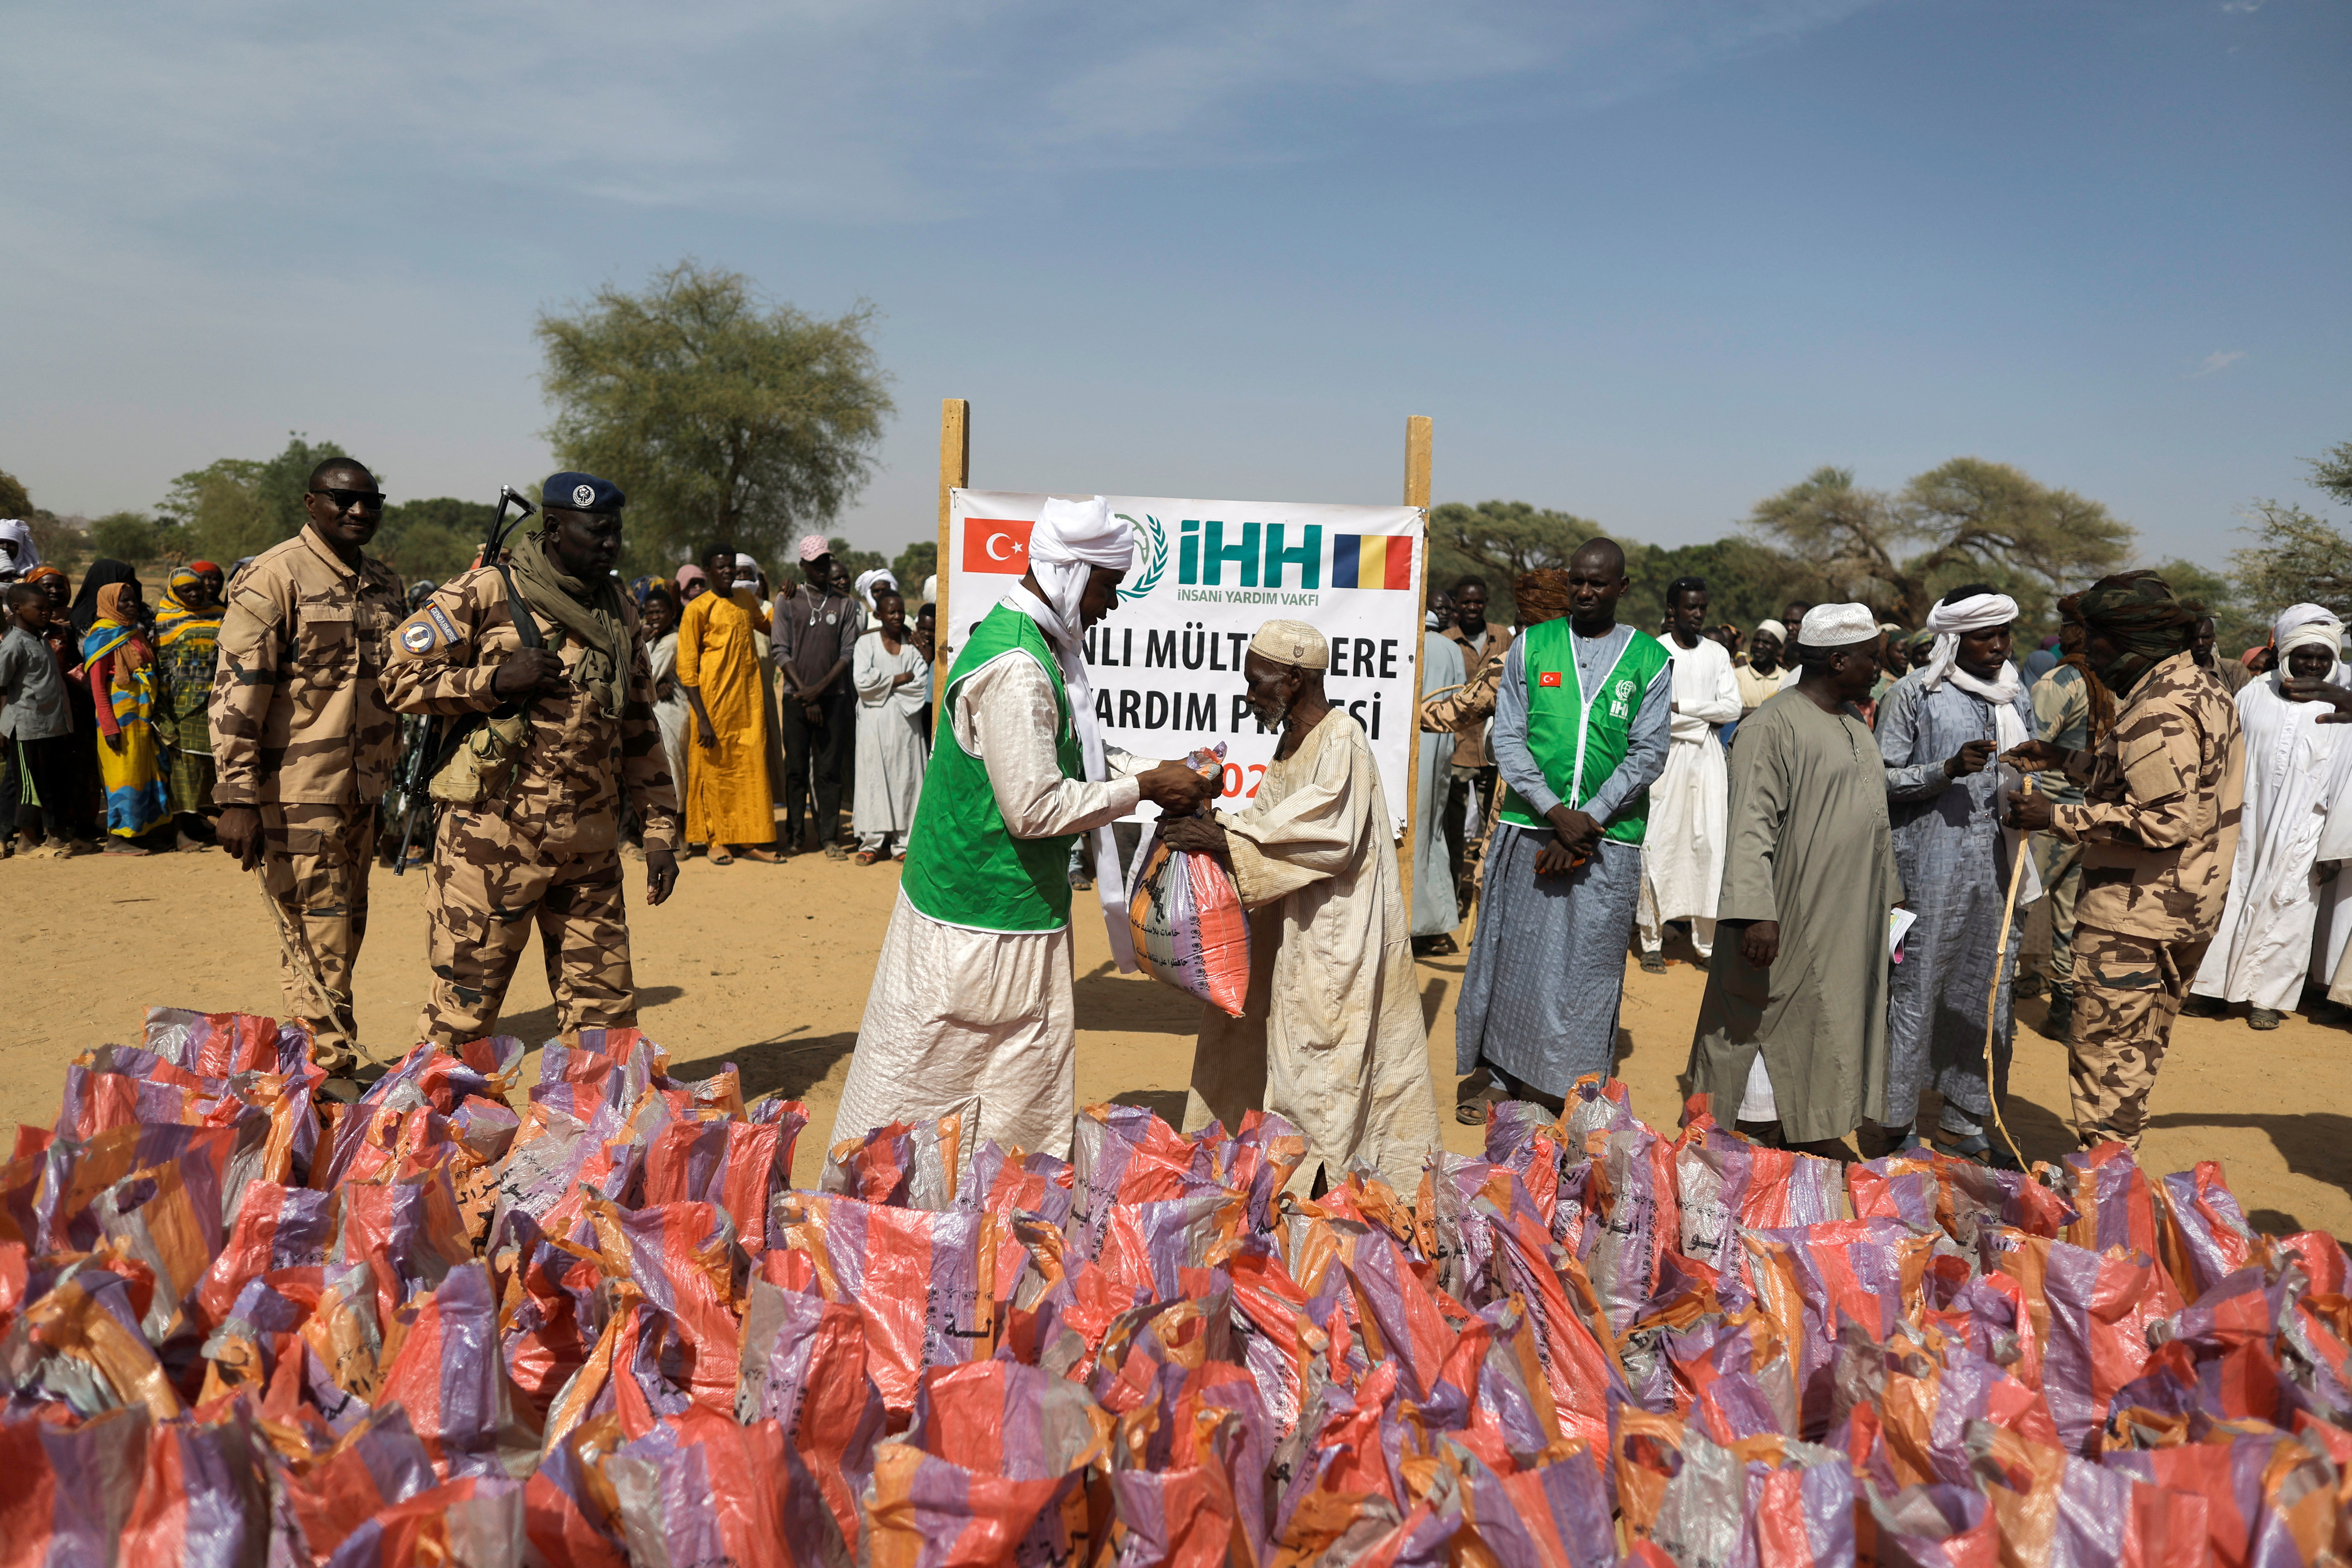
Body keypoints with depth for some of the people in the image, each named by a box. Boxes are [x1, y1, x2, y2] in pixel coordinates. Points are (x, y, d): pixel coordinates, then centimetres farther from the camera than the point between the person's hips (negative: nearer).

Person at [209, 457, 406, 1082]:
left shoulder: (385, 585, 13)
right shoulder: (274, 577, -9)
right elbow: (236, 691, -14)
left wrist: (388, 782, 22)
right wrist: (236, 798, -19)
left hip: (360, 795, 7)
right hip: (296, 795, -7)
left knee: (344, 934, 14)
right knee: (318, 940, -3)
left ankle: (319, 1066, 27)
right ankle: (331, 1076, 6)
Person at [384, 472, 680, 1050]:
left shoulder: (620, 613, 14)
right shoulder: (483, 595, -3)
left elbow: (639, 730, 17)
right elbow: (401, 678, -3)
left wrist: (660, 831, 12)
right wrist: (494, 681, -16)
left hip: (592, 850, 5)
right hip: (494, 842, -5)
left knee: (606, 1011, 8)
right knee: (464, 1005, 2)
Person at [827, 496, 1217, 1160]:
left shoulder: (1038, 643, 9)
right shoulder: (1014, 668, -24)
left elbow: (1072, 752, 18)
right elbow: (1035, 807, -27)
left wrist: (1156, 772, 5)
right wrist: (1142, 789, -17)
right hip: (985, 925, -10)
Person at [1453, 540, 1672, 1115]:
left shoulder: (1650, 660, 5)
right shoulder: (1531, 646, 7)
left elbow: (1648, 755, 0)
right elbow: (1508, 739, 2)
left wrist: (1587, 821, -11)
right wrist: (1555, 812, -10)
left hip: (1607, 839, -1)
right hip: (1528, 828, 1)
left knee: (1590, 966, 3)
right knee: (1512, 954, 5)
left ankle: (1575, 1086, 14)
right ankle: (1502, 1074, 17)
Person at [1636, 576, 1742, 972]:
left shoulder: (1717, 654, 11)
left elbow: (1733, 708, 0)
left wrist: (1681, 707, -10)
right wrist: (1706, 716, -8)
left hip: (1707, 758, 3)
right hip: (1665, 756, -3)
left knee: (1710, 843, 0)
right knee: (1658, 843, -3)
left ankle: (1707, 941, 6)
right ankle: (1652, 940, 5)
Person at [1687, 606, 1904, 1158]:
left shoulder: (1855, 723, 14)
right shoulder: (1773, 727, -15)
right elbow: (1751, 826, -22)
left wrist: (1887, 896, 21)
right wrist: (1756, 912, -29)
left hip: (1850, 913, 9)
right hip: (1795, 915, -8)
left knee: (1832, 1018, 14)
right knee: (1777, 1019, 0)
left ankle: (1816, 1131, 26)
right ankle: (1759, 1144, 11)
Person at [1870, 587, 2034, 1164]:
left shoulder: (2015, 694, 16)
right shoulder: (1915, 694, -3)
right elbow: (1882, 777, -7)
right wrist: (1947, 770, -20)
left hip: (2001, 863, 6)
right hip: (1933, 870, -6)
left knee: (1991, 996, 9)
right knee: (1915, 995, -4)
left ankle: (1962, 1122, 21)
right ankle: (1893, 1126, 7)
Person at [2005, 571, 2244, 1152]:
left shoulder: (2159, 711, -21)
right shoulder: (2203, 685, 11)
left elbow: (2166, 820, -27)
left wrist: (2056, 818, -23)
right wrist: (2064, 759, 14)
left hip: (2133, 917, -10)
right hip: (2191, 908, 10)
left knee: (2104, 1055, -2)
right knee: (2139, 1051, 19)